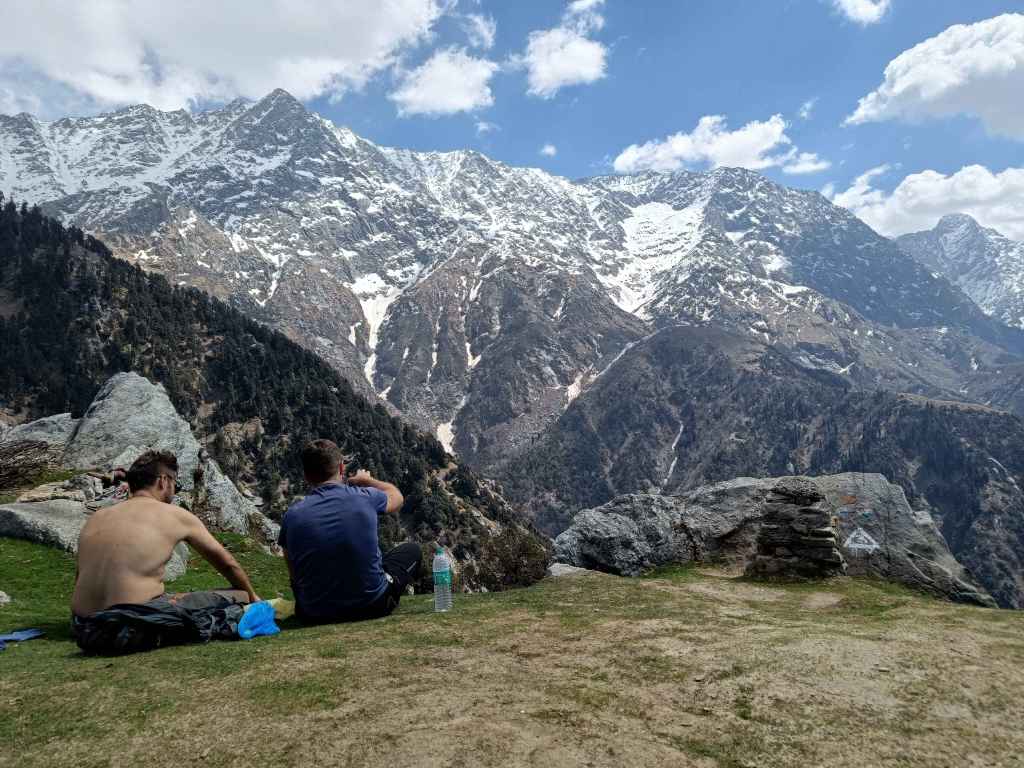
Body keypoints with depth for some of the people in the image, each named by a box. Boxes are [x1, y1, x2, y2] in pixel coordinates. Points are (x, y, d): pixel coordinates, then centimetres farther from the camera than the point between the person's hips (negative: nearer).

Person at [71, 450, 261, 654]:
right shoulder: (176, 516, 3)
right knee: (236, 599, 6)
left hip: (87, 635, 6)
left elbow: (80, 579, 23)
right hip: (139, 630, -6)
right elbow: (227, 564, 14)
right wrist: (252, 597, 31)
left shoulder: (95, 519, 14)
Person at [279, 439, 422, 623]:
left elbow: (294, 574, 3)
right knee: (412, 550, 22)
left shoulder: (292, 516, -10)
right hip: (373, 606, -2)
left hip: (315, 614, 3)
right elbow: (396, 497, 12)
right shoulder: (365, 498, -13)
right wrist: (367, 480, 30)